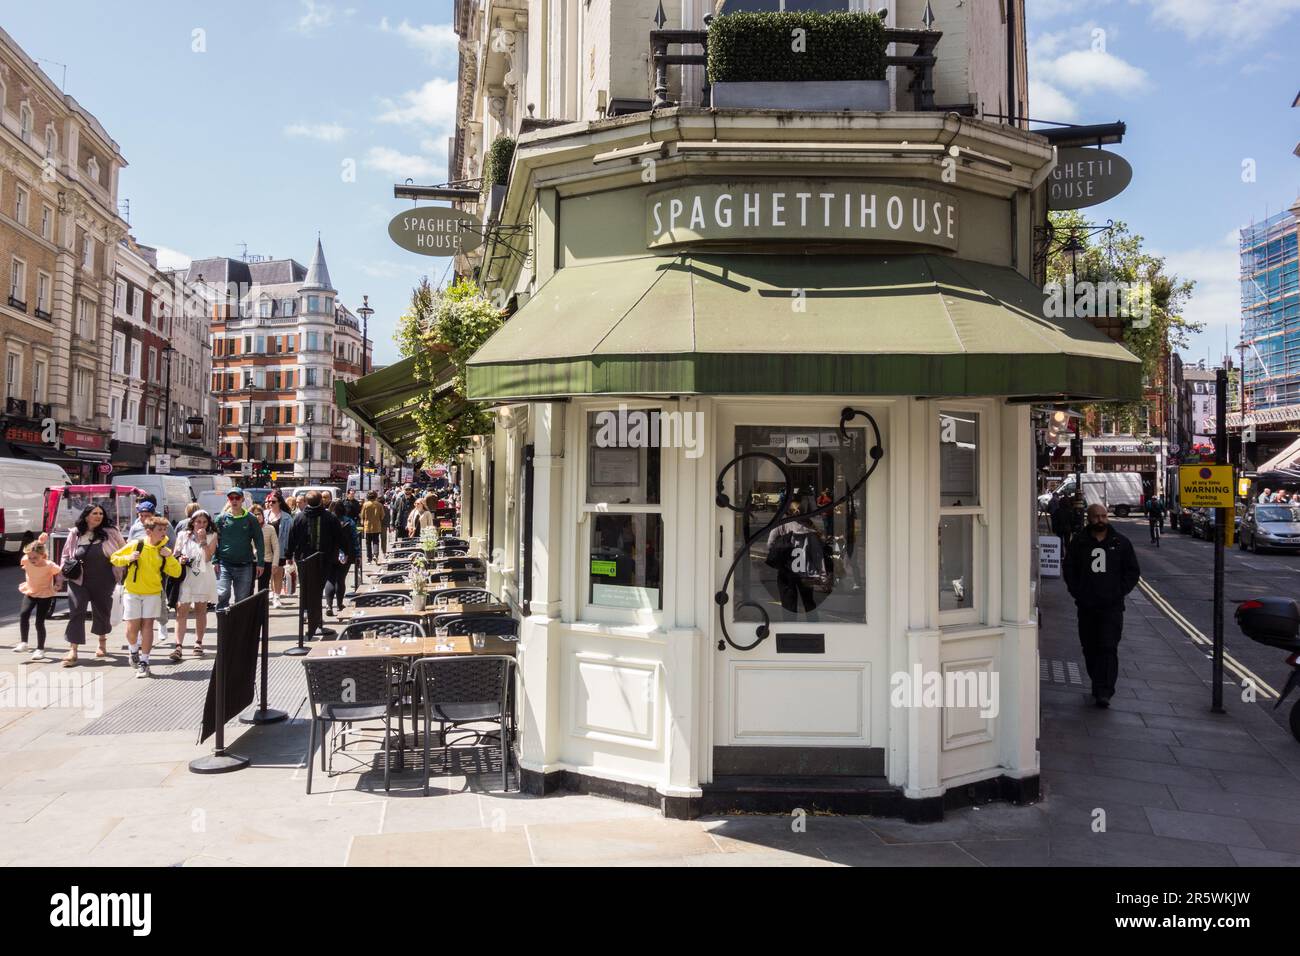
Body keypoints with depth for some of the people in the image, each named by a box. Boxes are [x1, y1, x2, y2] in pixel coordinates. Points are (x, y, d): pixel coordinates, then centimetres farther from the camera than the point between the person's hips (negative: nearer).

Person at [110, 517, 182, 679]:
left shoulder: (164, 551, 1)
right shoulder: (135, 545, -5)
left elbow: (176, 573, -1)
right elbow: (114, 558, 4)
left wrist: (169, 557, -14)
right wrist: (128, 558, -15)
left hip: (153, 593, 1)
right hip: (132, 592, -1)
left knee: (147, 625, -4)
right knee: (132, 626, -1)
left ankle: (144, 662, 3)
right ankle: (134, 651, 29)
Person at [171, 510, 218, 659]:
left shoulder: (212, 536, 3)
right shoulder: (182, 535, 7)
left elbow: (208, 557, -9)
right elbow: (175, 554, 11)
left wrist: (202, 539, -14)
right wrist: (179, 559, -10)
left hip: (204, 577, 0)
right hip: (185, 576, 0)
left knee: (201, 611, 9)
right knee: (181, 611, -9)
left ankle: (198, 643, 20)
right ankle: (178, 646, -13)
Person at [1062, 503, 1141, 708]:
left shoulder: (1121, 542, 5)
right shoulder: (1078, 543, 7)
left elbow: (1133, 571, 8)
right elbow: (1069, 570, 10)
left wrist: (1119, 593, -3)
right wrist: (1078, 593, -2)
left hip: (1112, 606, -2)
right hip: (1086, 606, 2)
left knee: (1108, 648, -10)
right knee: (1090, 648, 8)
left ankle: (1104, 692, -11)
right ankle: (1098, 685, 24)